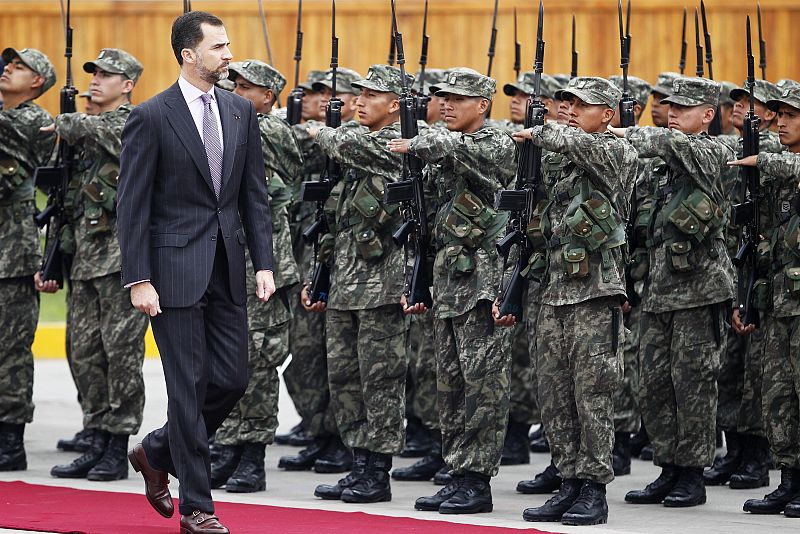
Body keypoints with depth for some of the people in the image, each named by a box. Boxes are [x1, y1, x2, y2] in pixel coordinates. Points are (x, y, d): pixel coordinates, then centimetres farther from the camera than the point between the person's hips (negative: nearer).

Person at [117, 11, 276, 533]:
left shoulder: (241, 112, 9)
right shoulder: (151, 117, -8)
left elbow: (255, 194, 11)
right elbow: (133, 206, -8)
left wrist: (264, 264, 3)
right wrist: (139, 280, -13)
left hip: (227, 270, 6)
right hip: (175, 269, -6)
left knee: (232, 379, 6)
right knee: (190, 386, -3)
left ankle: (156, 452, 29)